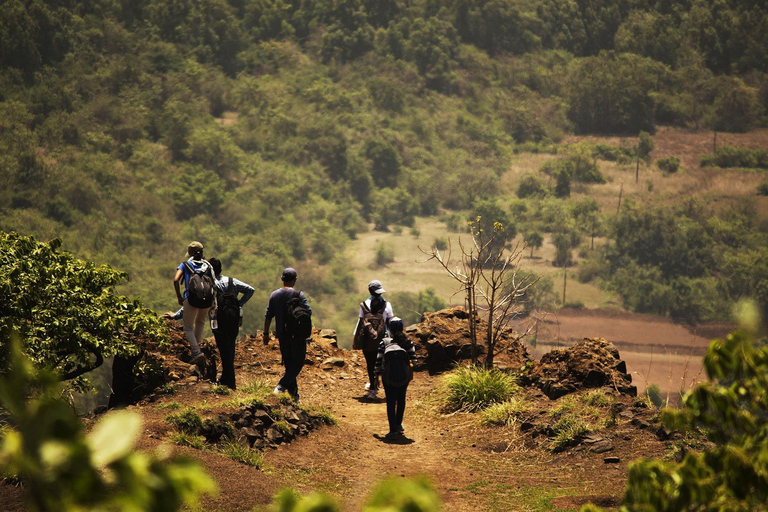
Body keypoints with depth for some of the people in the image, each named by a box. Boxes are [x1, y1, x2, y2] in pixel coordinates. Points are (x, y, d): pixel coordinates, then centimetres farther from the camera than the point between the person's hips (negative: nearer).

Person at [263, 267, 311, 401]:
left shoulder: (274, 295, 3)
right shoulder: (298, 295, -11)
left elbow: (268, 316, 4)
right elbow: (308, 312, -13)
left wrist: (266, 334, 10)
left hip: (282, 335, 5)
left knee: (288, 363, 13)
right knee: (297, 362, 1)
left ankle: (294, 393, 14)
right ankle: (282, 385, -18)